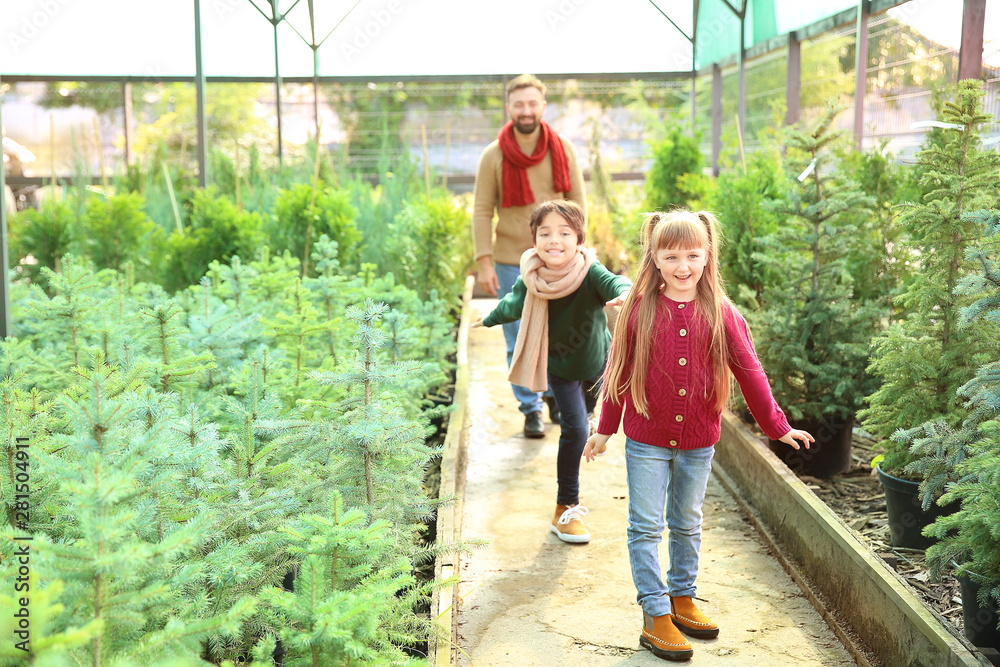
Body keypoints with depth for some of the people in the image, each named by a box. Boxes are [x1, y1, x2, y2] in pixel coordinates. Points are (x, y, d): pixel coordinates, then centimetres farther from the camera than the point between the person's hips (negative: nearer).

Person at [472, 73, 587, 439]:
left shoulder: (563, 150, 0)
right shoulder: (493, 156, -4)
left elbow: (577, 202, 5)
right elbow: (482, 211, -3)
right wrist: (484, 262, -8)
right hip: (511, 263, -1)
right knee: (520, 341, 5)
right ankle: (531, 408, 19)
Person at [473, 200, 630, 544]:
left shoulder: (589, 272, -32)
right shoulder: (529, 283, -23)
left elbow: (614, 282, -53)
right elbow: (512, 306, 0)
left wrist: (625, 293, -77)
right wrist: (489, 320, 19)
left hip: (597, 361, 1)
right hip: (559, 367, -1)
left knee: (584, 419, 25)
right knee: (575, 429, -13)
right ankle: (566, 509, 0)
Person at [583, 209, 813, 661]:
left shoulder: (721, 313, -5)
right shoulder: (640, 309, -8)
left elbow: (748, 371, 2)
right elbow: (618, 371, 0)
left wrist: (777, 427, 5)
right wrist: (604, 429, 5)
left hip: (698, 442, 2)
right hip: (647, 441, -2)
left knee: (687, 525, 17)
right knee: (646, 527, 1)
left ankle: (682, 598, 34)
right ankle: (656, 616, 11)